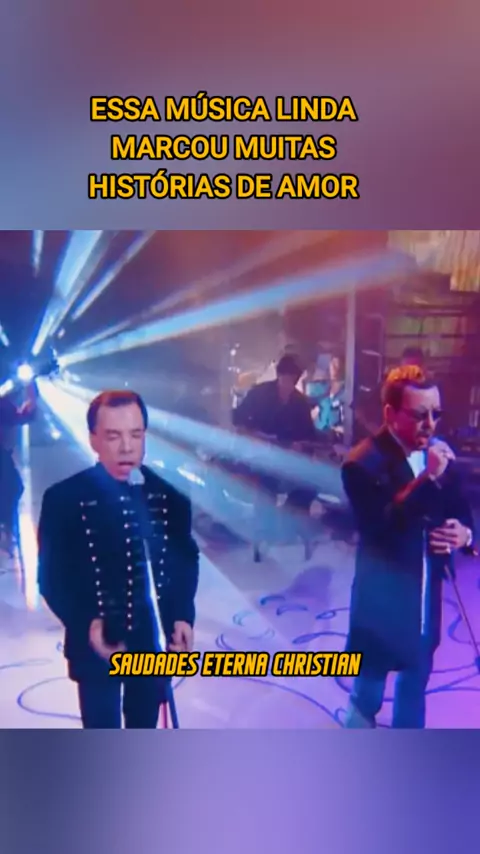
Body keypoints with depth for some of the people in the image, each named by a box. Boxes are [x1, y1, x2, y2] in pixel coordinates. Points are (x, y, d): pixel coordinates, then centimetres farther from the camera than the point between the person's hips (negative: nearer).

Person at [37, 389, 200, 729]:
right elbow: (51, 576, -10)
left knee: (144, 729, 23)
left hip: (154, 641, 3)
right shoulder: (64, 498, -15)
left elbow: (186, 559, 3)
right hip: (96, 645, -3)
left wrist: (183, 616, -10)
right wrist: (86, 623, -24)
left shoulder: (169, 494, -7)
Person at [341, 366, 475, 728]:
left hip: (426, 593, 6)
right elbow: (379, 528, -33)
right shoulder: (364, 463, -21)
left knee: (416, 674, 23)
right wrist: (427, 478, -38)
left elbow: (460, 509, 9)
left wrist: (464, 532, -14)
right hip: (383, 596, -6)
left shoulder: (440, 454, -1)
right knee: (370, 680, 14)